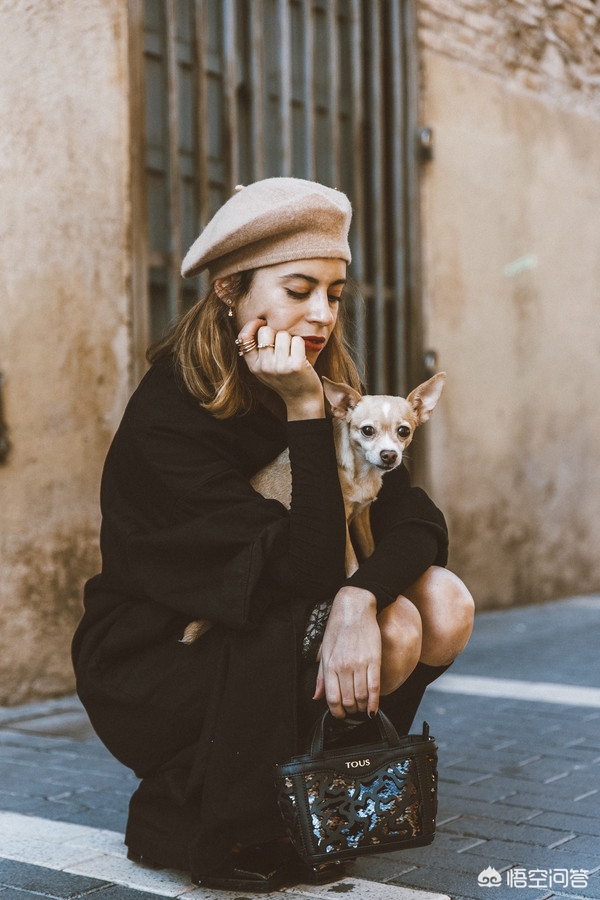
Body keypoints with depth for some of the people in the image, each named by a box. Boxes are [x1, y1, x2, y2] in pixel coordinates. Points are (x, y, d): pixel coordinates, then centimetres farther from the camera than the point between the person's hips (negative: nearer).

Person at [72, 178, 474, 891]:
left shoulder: (322, 391, -3)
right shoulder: (165, 422, -25)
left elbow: (416, 518, -12)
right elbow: (307, 568, -28)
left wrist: (359, 597, -32)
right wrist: (304, 412, -30)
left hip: (257, 647, 7)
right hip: (150, 671, -7)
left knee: (443, 604, -13)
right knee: (393, 633, -24)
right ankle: (183, 813, -7)